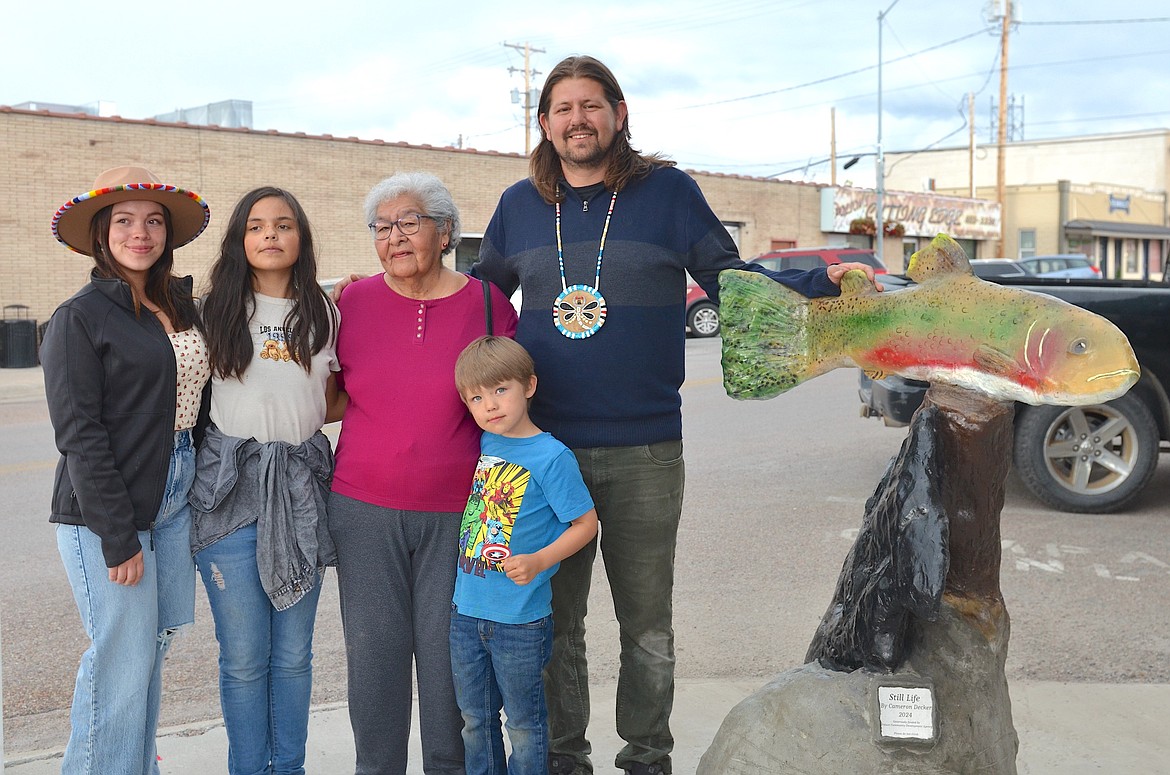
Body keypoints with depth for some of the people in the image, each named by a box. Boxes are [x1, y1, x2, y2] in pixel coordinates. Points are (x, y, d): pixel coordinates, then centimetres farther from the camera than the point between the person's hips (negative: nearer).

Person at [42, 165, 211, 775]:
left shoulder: (181, 305, 11)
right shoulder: (79, 317, -8)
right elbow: (80, 436, -12)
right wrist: (117, 536, -15)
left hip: (174, 503, 6)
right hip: (105, 512, -6)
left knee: (151, 648, 13)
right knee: (123, 661, -3)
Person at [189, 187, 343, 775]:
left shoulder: (324, 314, 9)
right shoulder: (216, 310, 2)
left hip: (302, 483, 2)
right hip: (231, 483, -2)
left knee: (293, 651, 10)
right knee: (244, 655, 3)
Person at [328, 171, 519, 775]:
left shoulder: (487, 302, -1)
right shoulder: (353, 302, 3)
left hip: (457, 511, -1)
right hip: (364, 510, 2)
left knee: (449, 651, 7)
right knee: (372, 650, 8)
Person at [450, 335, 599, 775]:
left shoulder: (551, 455, -15)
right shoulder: (480, 445, 2)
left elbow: (586, 524, -11)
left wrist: (539, 561, -24)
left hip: (520, 621, -6)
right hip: (466, 611, 6)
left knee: (523, 723, 11)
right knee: (474, 719, 19)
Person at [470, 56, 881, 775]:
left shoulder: (667, 190, 0)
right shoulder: (519, 204, 8)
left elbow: (732, 280, 4)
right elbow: (481, 290, 20)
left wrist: (823, 280, -9)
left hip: (645, 452, -2)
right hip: (544, 448, 2)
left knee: (647, 626, 10)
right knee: (553, 622, 12)